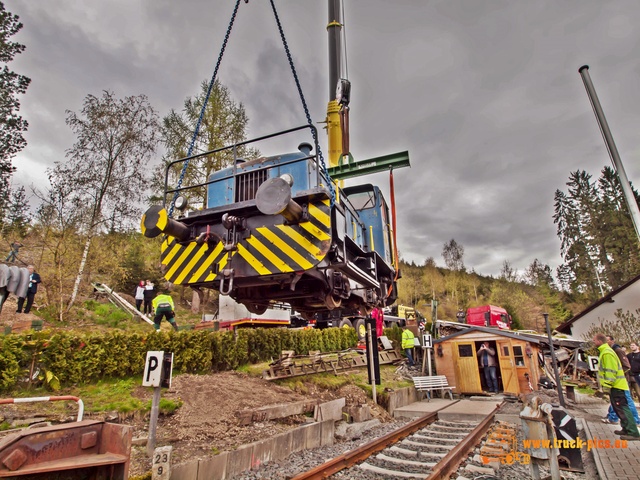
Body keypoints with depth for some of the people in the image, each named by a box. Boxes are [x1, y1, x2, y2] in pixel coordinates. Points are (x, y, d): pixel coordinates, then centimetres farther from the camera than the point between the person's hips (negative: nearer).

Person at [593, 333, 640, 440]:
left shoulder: (607, 353, -18)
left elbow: (611, 371, -23)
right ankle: (627, 429, 22)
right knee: (619, 408, 15)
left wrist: (607, 385, -20)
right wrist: (606, 384, 24)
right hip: (616, 384, 11)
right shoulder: (604, 351, 15)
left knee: (622, 408, -8)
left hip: (616, 385, -11)